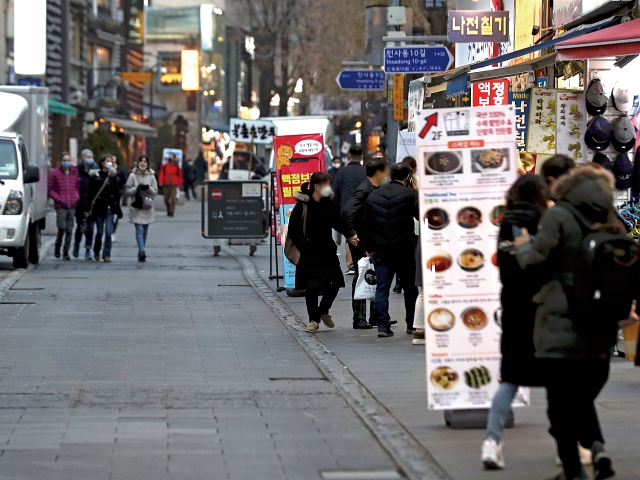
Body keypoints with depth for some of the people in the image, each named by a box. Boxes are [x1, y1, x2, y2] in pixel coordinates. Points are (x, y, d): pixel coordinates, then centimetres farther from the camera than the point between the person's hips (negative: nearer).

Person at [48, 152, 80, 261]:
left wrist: (77, 197, -1)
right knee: (62, 228, -11)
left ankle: (66, 252, 10)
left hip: (72, 205, 3)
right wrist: (58, 199, -11)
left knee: (69, 230, 3)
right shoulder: (55, 173, -1)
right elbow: (50, 190, 1)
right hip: (61, 206, -3)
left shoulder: (74, 172, 9)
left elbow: (78, 187, 17)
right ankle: (57, 247, 12)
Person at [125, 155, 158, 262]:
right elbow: (128, 191, 2)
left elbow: (155, 192, 6)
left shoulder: (151, 176, 6)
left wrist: (148, 188, -13)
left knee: (145, 231, 8)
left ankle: (141, 253, 18)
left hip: (147, 208, 3)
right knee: (139, 230, -13)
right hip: (136, 208, -3)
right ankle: (142, 252, -22)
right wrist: (137, 188, -15)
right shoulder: (133, 176, 1)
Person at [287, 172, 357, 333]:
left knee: (334, 284, 1)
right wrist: (304, 246, -17)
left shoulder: (328, 205, 6)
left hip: (327, 252, 5)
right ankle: (313, 320, 13)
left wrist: (350, 234, 4)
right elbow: (293, 230, -8)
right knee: (311, 288, -1)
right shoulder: (302, 205, -9)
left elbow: (338, 223, 18)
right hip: (309, 254, -5)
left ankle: (323, 311, 27)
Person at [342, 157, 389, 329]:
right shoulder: (363, 191, -18)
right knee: (360, 278, -3)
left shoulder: (377, 190, 11)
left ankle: (375, 315, 20)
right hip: (361, 242, -9)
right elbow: (347, 213, -26)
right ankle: (359, 319, 1)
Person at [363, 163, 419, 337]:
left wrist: (368, 248, 17)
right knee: (410, 287, 10)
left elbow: (367, 224, 12)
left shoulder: (373, 196, 9)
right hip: (404, 249, -3)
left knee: (382, 288, 2)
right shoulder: (410, 194, -7)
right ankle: (412, 324, 14)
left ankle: (383, 326, -6)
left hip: (380, 249, 3)